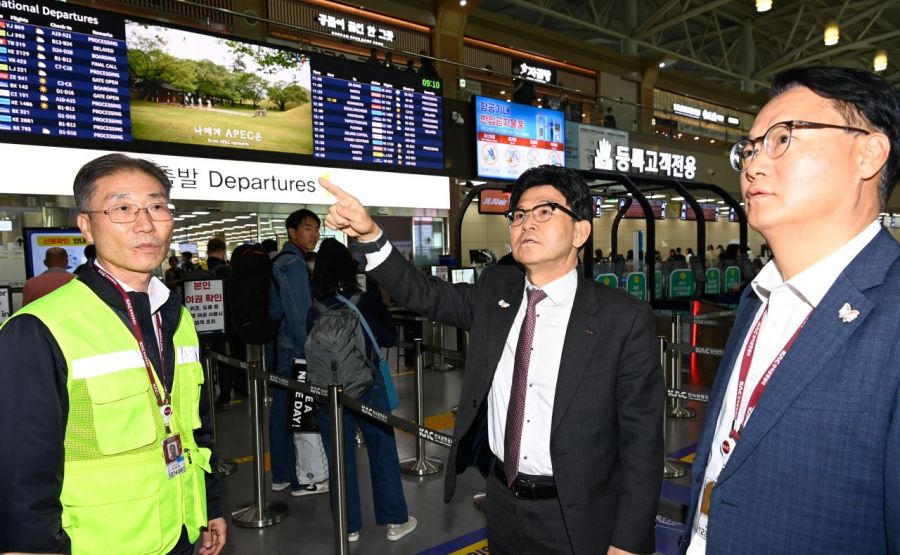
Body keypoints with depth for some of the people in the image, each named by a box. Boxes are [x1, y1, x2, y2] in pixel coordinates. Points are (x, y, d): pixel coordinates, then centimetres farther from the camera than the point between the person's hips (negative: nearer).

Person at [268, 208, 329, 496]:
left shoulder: (279, 262, 14)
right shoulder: (294, 264, -15)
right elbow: (300, 314, -20)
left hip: (282, 349, 10)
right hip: (297, 352, -10)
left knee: (282, 412, 14)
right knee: (307, 415, -1)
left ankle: (282, 475, 25)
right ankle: (307, 478, 8)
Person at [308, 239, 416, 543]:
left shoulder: (315, 310, -8)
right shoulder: (369, 301, -8)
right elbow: (390, 338, -1)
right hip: (368, 386, 0)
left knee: (341, 458, 11)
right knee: (383, 452, 11)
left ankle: (350, 526, 22)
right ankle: (395, 521, 20)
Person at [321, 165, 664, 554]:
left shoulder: (625, 320, -15)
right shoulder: (495, 289, -1)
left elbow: (642, 440, -13)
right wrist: (368, 233, -16)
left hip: (578, 518, -4)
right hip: (503, 504, 5)